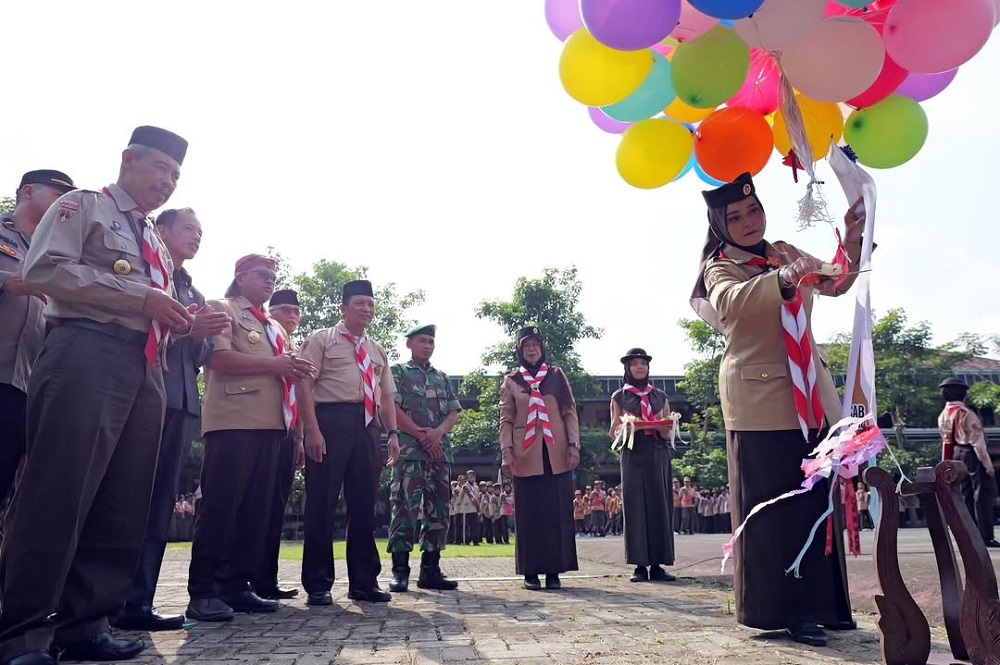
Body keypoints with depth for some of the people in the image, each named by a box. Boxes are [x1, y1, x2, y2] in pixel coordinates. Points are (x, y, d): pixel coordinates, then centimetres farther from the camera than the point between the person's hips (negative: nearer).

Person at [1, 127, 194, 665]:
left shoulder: (154, 242, 28)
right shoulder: (82, 206, 8)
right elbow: (44, 270, -9)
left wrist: (181, 321, 8)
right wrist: (141, 298, -12)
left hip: (146, 371, 8)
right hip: (85, 355, -7)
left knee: (122, 505, 3)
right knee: (58, 495, -10)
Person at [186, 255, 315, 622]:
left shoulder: (274, 327, 27)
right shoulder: (222, 310, 5)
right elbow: (219, 359, -11)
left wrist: (294, 369, 2)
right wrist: (273, 363, -11)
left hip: (270, 424, 8)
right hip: (233, 422, -7)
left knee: (257, 506, 6)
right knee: (220, 504, -6)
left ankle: (237, 585, 14)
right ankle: (202, 592, 0)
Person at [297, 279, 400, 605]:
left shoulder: (377, 351, 22)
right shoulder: (322, 339, 6)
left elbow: (387, 396, 19)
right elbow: (305, 385, -5)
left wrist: (393, 434, 6)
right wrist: (313, 430, -15)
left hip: (367, 427, 5)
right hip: (331, 421, -5)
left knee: (364, 505, 8)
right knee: (322, 503, -2)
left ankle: (363, 582, 17)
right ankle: (318, 584, 8)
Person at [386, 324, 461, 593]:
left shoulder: (442, 377, 20)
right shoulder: (398, 372, 6)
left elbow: (454, 412, 12)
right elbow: (392, 408, -5)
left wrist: (437, 433, -8)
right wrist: (422, 435, -10)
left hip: (440, 450, 5)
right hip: (409, 449, -5)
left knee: (438, 510, 4)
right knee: (405, 508, -9)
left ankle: (430, 570, 10)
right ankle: (400, 570, -2)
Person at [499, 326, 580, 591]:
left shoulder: (557, 375, 11)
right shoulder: (511, 380, 9)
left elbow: (570, 412, 7)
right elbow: (506, 420, 5)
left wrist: (574, 445, -4)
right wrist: (506, 452, -6)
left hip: (556, 454, 1)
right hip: (526, 456, -1)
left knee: (558, 512, 1)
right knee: (529, 514, 2)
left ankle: (554, 571, 9)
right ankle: (530, 572, 9)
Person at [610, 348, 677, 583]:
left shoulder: (660, 396, 14)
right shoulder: (619, 397, 7)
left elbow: (668, 431, 14)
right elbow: (614, 432, 4)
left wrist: (665, 427, -9)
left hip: (659, 455, 2)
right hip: (634, 456, -2)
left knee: (660, 506, -1)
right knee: (636, 507, -4)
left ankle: (657, 564, 4)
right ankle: (640, 565, 1)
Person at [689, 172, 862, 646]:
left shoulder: (786, 253, 15)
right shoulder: (721, 267, -5)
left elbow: (834, 284, 11)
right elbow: (732, 303, -28)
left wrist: (852, 243, -7)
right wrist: (783, 278, -44)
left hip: (810, 398, 7)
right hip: (760, 401, -7)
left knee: (818, 502, 11)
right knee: (773, 508, -3)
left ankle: (822, 603, 23)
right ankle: (783, 610, 6)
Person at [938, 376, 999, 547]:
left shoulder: (943, 416, 4)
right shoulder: (967, 414, -18)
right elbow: (977, 441, -17)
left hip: (957, 456, 7)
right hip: (972, 456, -7)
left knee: (965, 495, 12)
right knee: (982, 495, -2)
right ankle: (986, 537, -1)